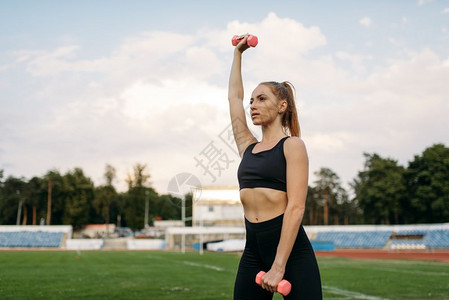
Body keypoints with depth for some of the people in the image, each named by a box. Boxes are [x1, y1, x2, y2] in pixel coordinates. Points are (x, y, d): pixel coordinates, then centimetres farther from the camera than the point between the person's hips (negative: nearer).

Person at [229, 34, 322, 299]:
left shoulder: (292, 145, -2)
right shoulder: (248, 147, 15)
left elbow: (296, 207, -12)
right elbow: (234, 96, 25)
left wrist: (279, 266, -20)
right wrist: (238, 53, 35)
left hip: (292, 250, -6)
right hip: (253, 250, 6)